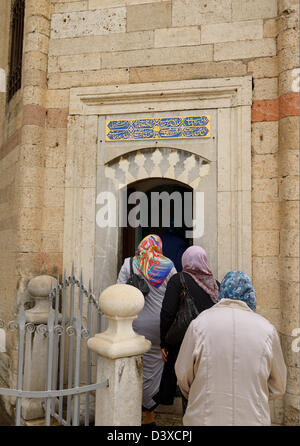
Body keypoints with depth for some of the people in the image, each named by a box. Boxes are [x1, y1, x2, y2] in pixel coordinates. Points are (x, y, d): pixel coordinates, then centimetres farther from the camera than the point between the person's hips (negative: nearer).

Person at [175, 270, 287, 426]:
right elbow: (278, 387, 4)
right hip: (253, 419, 1)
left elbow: (183, 378, -1)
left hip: (204, 418, -1)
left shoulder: (199, 324, -10)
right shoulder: (267, 329, -6)